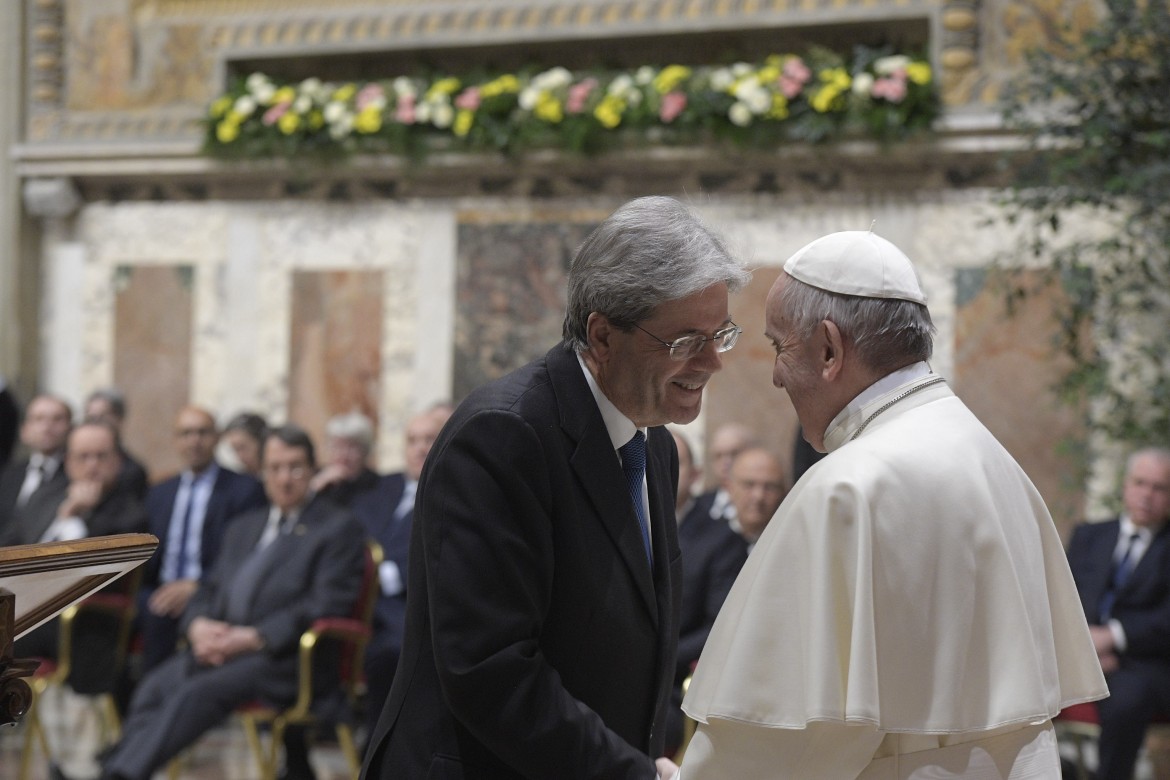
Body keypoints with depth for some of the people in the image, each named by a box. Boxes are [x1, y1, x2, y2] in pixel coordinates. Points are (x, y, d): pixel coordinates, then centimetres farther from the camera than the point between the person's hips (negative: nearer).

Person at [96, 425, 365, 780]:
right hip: (217, 644, 6)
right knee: (153, 688, -26)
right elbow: (208, 589, 23)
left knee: (196, 692, -32)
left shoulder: (339, 529, 5)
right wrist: (198, 625, -3)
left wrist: (254, 638, -16)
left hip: (281, 657, -6)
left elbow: (326, 606, -6)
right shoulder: (243, 527, 27)